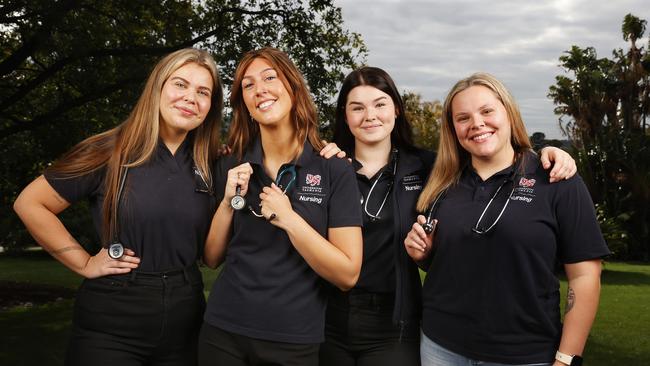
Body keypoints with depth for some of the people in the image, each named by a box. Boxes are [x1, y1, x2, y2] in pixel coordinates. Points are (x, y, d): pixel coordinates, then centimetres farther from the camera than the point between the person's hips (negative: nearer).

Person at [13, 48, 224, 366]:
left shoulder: (210, 166, 1)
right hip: (110, 328, -4)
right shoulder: (111, 151, -10)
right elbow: (30, 204, -5)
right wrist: (85, 264, -6)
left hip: (184, 325, 4)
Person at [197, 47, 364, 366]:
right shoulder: (230, 167, 0)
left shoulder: (335, 171, -9)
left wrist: (289, 219, -20)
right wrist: (229, 202, -10)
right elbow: (211, 258, 5)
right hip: (223, 332, 3)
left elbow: (348, 274, -12)